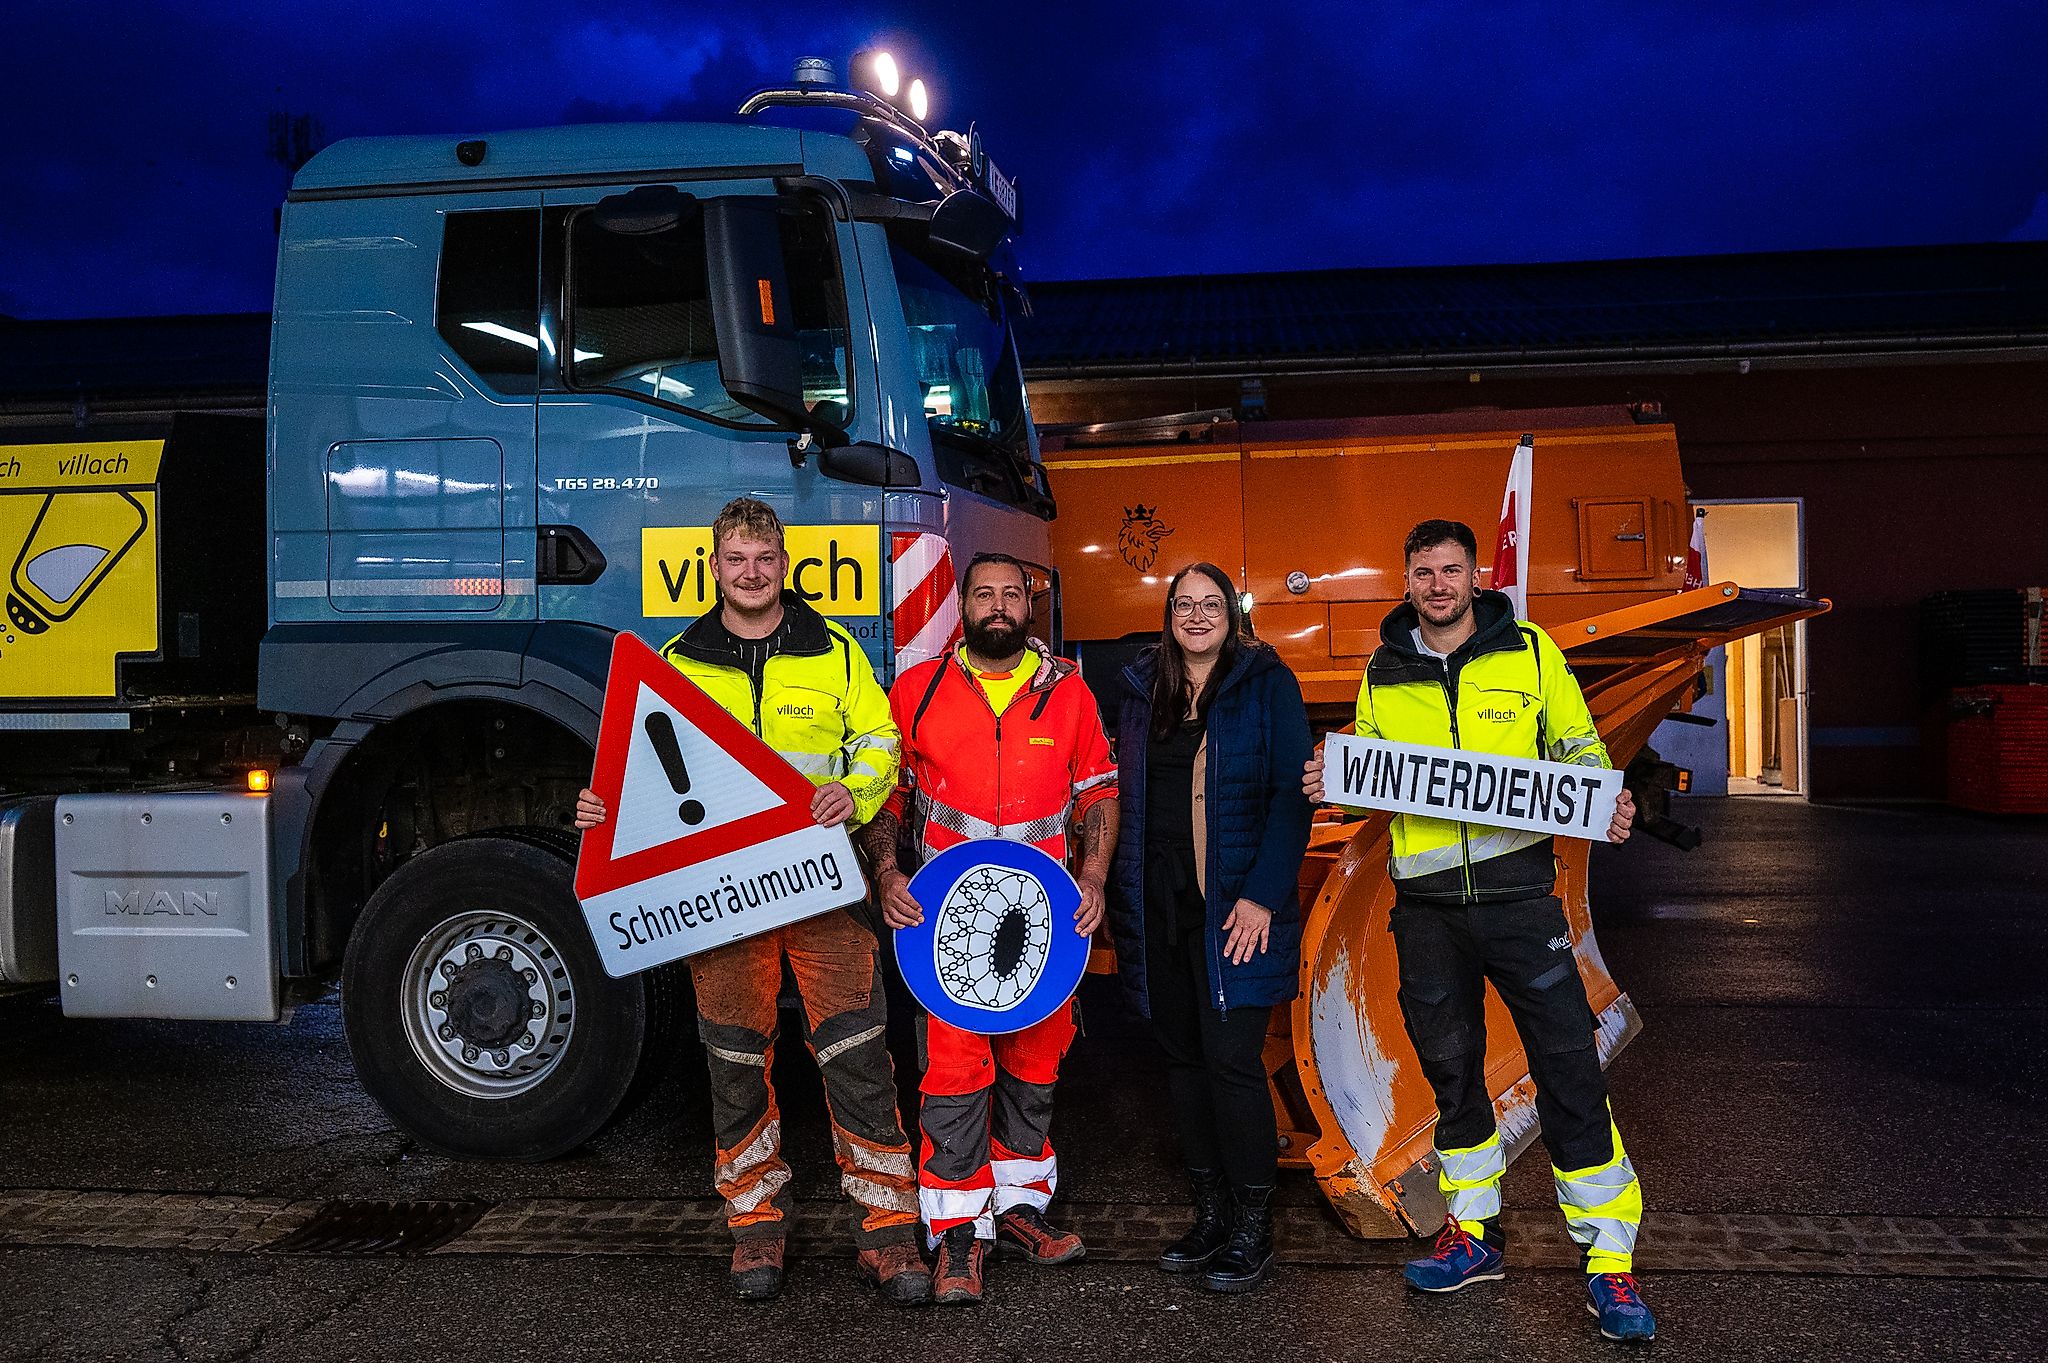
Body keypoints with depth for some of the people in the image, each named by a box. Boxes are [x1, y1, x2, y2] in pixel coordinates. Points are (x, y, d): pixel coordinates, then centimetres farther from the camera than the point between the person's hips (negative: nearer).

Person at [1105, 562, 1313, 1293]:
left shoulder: (1267, 684, -2)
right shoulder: (1141, 690, 12)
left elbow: (1291, 793, -7)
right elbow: (1126, 796, 13)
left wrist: (1263, 894, -15)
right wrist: (1123, 897, 6)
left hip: (1234, 903, -5)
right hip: (1160, 903, 5)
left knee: (1231, 1057, -6)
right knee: (1183, 1055, 10)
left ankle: (1253, 1227, 9)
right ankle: (1210, 1212, 23)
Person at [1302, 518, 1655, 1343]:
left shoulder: (1529, 651, 2)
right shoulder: (1383, 672, 8)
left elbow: (1579, 747, 8)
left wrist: (1608, 804, -11)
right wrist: (1329, 784, -3)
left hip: (1516, 889, -3)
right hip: (1426, 904, 3)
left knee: (1569, 1070, -3)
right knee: (1451, 1072, 14)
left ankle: (1607, 1260, 9)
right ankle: (1473, 1235, 30)